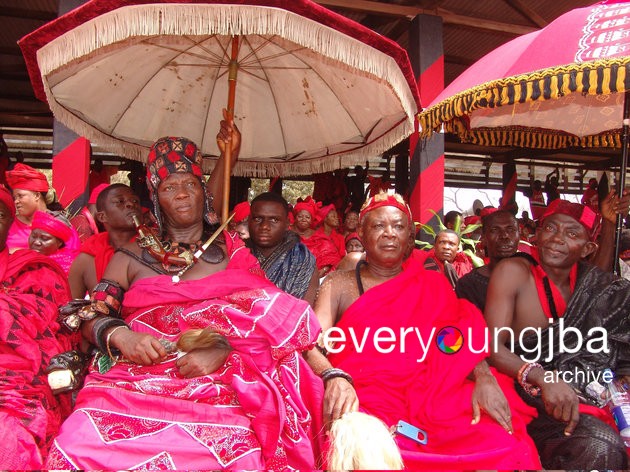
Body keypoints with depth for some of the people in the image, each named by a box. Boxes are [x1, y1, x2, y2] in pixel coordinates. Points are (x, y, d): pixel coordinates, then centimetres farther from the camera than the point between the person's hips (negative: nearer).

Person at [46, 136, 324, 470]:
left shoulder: (231, 251, 13)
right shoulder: (132, 257, 17)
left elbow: (262, 314, 4)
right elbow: (91, 318, 13)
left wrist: (222, 349, -13)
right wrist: (121, 336, -8)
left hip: (216, 381, -1)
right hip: (136, 377, 2)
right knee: (82, 444, -24)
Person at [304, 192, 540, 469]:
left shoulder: (432, 285, 15)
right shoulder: (338, 286, 7)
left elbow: (463, 340, 7)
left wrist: (484, 377, -14)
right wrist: (335, 378, -27)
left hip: (429, 401, 3)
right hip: (364, 402, -3)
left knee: (505, 446, -19)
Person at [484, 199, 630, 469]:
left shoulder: (593, 283, 6)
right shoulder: (513, 272, -9)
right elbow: (494, 348, -16)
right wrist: (543, 378, -32)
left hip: (582, 394, 5)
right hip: (530, 395, -5)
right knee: (599, 447, -26)